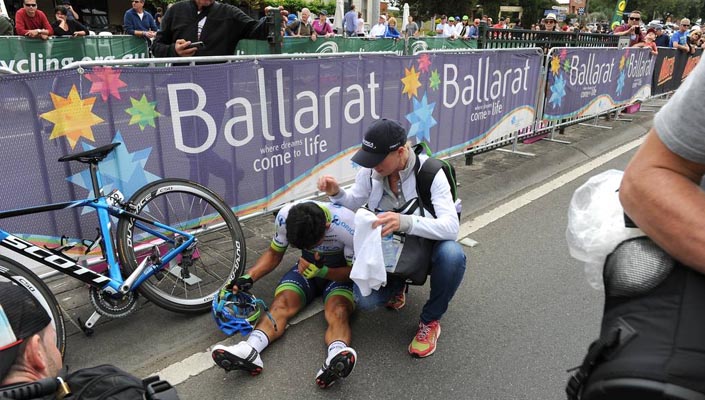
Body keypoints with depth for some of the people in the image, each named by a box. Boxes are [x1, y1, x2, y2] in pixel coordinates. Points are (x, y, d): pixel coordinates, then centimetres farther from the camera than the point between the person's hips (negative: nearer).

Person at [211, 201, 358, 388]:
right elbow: (274, 253, -3)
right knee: (281, 304, -25)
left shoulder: (347, 226, -31)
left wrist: (322, 271, -34)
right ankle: (249, 350, -47)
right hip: (308, 266, 4)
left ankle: (336, 358, -60)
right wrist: (249, 277, -19)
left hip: (341, 272, -3)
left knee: (338, 312, -34)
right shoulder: (285, 216, -21)